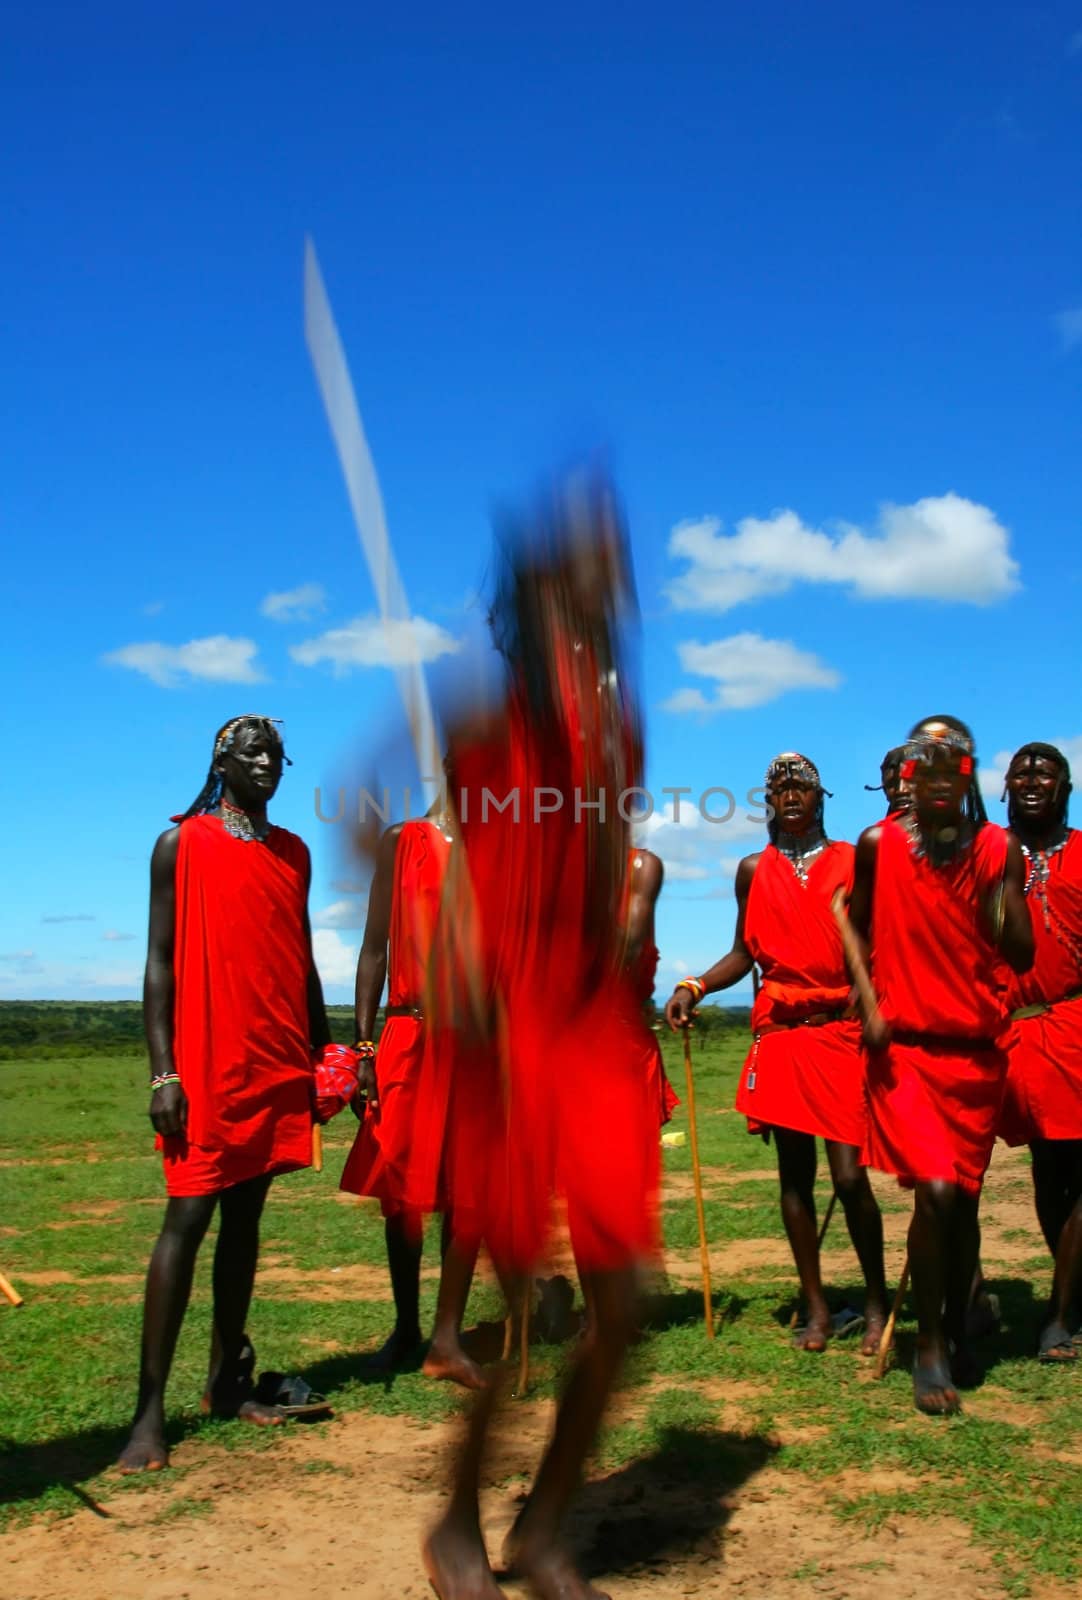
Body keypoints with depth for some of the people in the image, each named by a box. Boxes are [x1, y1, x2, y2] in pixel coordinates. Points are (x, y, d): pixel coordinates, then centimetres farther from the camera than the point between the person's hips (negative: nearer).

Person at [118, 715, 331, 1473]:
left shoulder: (293, 853, 15)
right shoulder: (180, 846, 0)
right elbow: (160, 962, -4)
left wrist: (322, 1056, 14)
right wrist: (163, 1073, -12)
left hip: (279, 1067, 5)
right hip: (207, 1066, -5)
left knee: (245, 1219, 9)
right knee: (188, 1219, -7)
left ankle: (228, 1382, 17)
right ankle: (150, 1410, -3)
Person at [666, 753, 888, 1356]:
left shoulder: (853, 861, 4)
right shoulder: (754, 870, 12)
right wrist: (693, 988, 2)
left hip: (842, 1032, -3)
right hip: (780, 1035, 3)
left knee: (849, 1176, -8)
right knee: (795, 1174, 6)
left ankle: (878, 1302, 11)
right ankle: (817, 1306, 18)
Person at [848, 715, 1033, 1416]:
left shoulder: (999, 848, -1)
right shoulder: (879, 845, -3)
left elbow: (1022, 956, -2)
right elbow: (860, 926, 11)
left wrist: (1004, 888, -12)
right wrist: (869, 1001, 3)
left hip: (977, 1048, 2)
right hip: (904, 1044, -2)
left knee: (965, 1199, 9)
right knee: (936, 1192, -14)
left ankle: (959, 1332, 30)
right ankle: (929, 1349, 4)